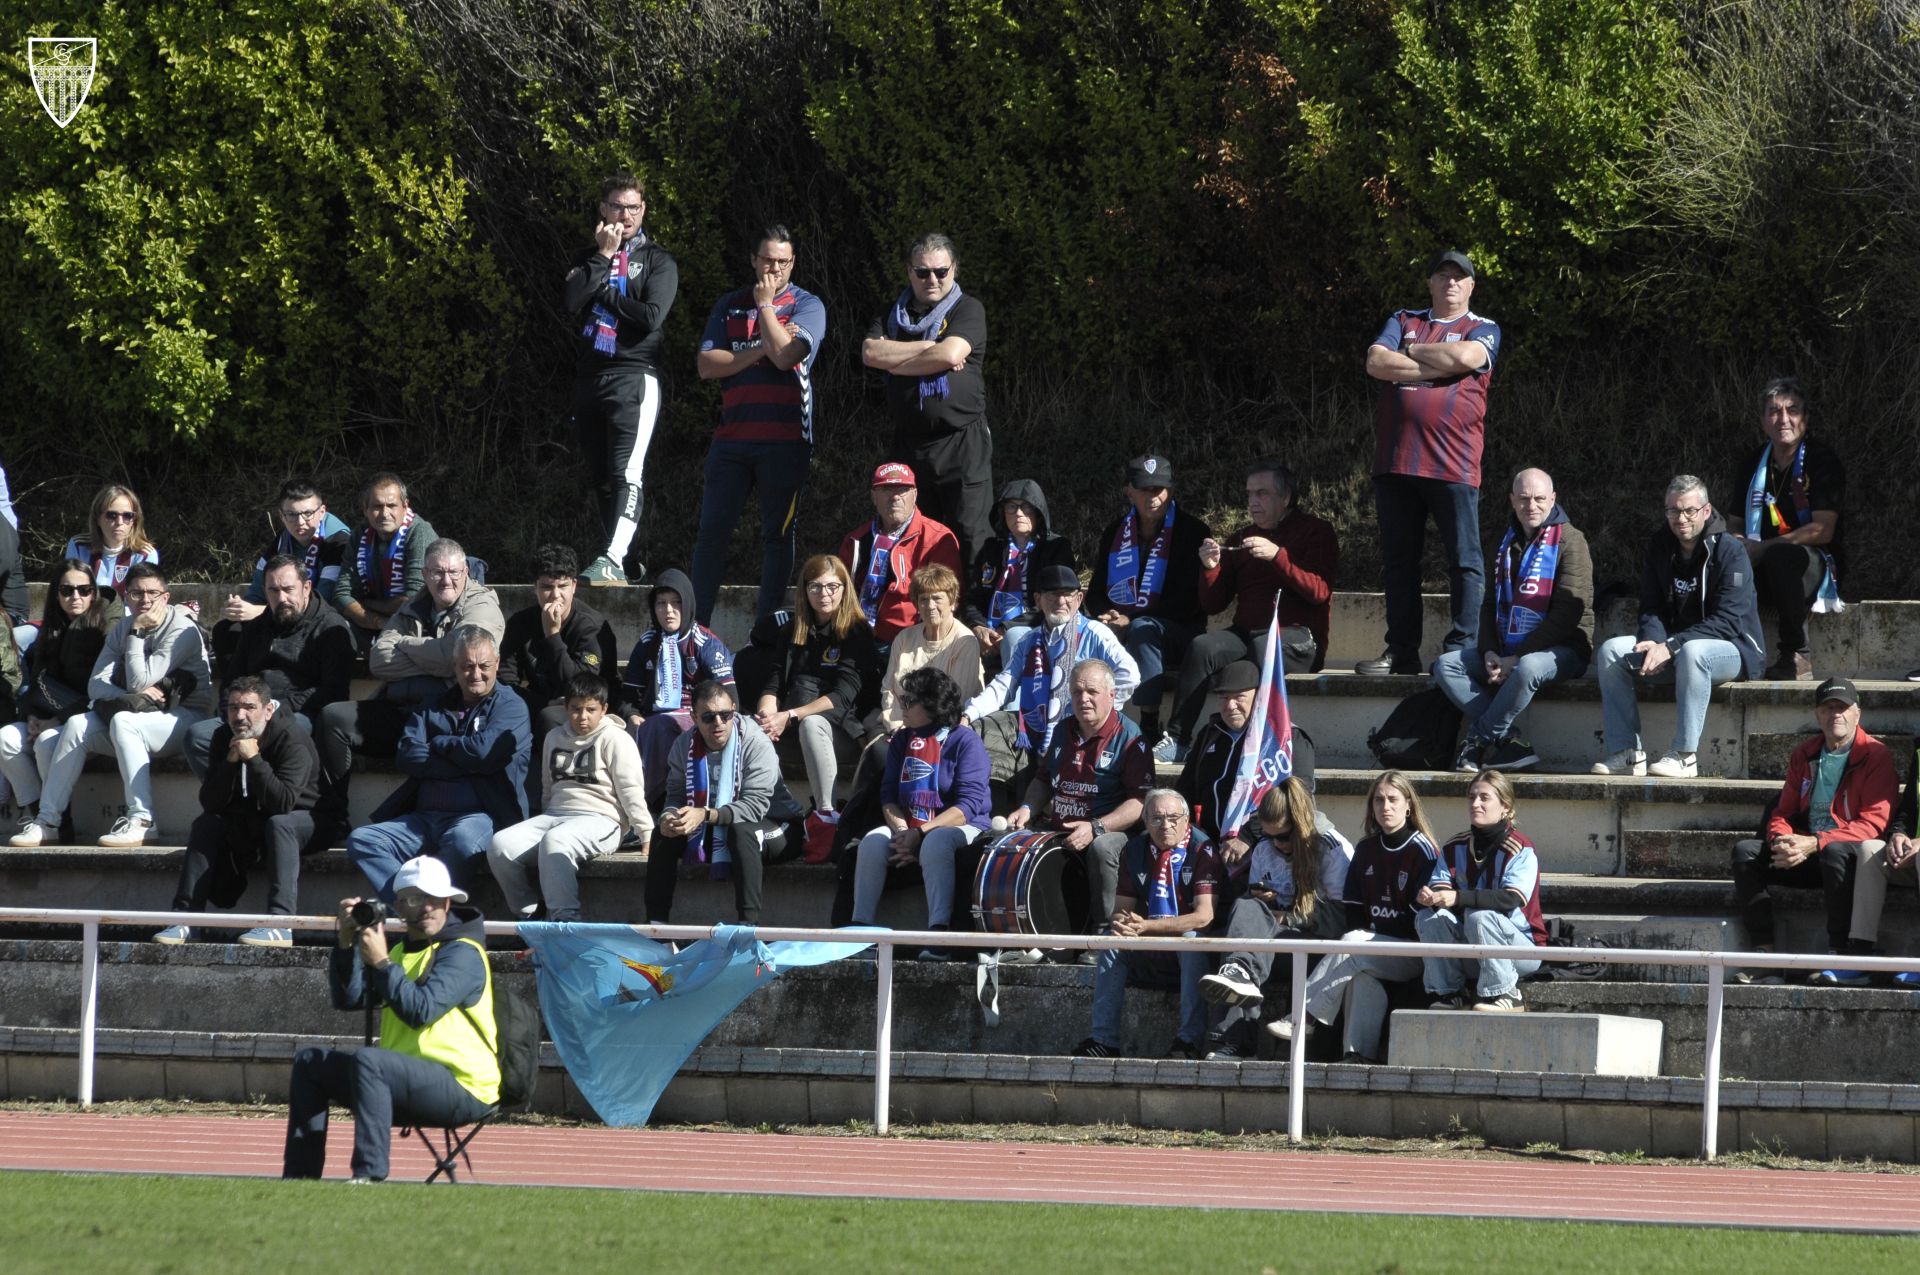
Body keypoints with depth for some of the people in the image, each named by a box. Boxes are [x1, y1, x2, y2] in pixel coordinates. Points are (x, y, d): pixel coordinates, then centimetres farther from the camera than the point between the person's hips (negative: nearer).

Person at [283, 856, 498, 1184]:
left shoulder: (463, 954, -7)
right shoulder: (400, 951, 19)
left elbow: (421, 1010, -22)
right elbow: (348, 998, 8)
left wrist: (381, 963, -20)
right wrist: (347, 942, -2)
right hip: (406, 1079, 9)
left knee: (367, 1061, -34)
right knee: (309, 1062, 8)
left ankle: (369, 1175, -43)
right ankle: (299, 1177, 1)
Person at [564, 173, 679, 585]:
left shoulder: (658, 261, 6)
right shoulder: (588, 258, 17)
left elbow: (652, 317, -9)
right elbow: (571, 301, -2)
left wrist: (602, 293, -2)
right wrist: (603, 257, -6)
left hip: (635, 376, -5)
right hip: (589, 377, 5)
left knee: (627, 472, -19)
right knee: (600, 476, 7)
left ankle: (614, 558, -31)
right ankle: (626, 564, 15)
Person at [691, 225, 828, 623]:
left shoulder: (806, 306, 3)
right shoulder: (729, 306, 13)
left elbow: (786, 355, -14)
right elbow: (706, 365, 2)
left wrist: (765, 305, -5)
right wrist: (760, 351, -8)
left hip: (785, 439, -3)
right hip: (732, 436, 3)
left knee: (777, 534, 3)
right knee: (712, 530, -2)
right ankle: (698, 623, 2)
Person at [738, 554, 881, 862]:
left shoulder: (857, 632, -3)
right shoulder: (791, 630, 14)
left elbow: (844, 696, -13)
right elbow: (773, 683, 6)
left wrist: (789, 716, -23)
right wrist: (767, 715, -18)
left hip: (845, 724, -5)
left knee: (812, 723, -39)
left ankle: (827, 815, -37)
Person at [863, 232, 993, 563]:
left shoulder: (968, 310, 3)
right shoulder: (894, 315, 16)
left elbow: (950, 355, -13)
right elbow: (870, 353, -2)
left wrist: (893, 362, -2)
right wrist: (929, 348, -8)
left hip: (961, 442, -4)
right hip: (908, 443, 4)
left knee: (968, 537, -7)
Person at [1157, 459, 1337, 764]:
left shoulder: (1316, 532, 8)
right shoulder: (1241, 540, 21)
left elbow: (1319, 591, -7)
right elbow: (1212, 604, 17)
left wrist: (1277, 556, -17)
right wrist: (1211, 568, -3)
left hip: (1298, 637, -4)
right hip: (1247, 633, 4)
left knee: (1262, 646, -38)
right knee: (1202, 647, -27)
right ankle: (1177, 741, -35)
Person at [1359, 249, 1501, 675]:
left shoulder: (1483, 330, 9)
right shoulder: (1404, 322, 17)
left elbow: (1464, 357, -13)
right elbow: (1376, 363, 0)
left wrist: (1409, 353, 0)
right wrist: (1435, 368, -7)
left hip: (1452, 464, -3)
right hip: (1395, 462, 3)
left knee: (1463, 559, -5)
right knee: (1398, 561, 6)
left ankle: (1461, 648, -4)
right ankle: (1401, 652, 11)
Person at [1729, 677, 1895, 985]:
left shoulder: (1875, 755, -6)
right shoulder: (1804, 755, 14)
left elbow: (1873, 823, -16)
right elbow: (1782, 813, 14)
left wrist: (1815, 843, -26)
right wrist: (1782, 841, -13)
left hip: (1852, 851, -6)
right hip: (1806, 855, 6)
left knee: (1834, 852, -39)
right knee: (1745, 851, -13)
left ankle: (1842, 958, -37)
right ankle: (1765, 957, -24)